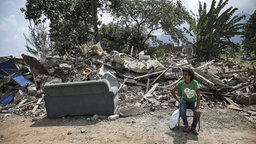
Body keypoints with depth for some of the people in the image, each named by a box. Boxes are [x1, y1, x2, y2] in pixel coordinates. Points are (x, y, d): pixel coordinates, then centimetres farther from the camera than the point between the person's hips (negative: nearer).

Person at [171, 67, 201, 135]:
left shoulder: (195, 83, -19)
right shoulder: (181, 83, -15)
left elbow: (198, 95, -22)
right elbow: (173, 91, -1)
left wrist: (197, 108, -30)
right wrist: (178, 100, -13)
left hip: (193, 101, 0)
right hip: (185, 101, 1)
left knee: (197, 112, -30)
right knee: (182, 111, -31)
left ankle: (193, 128, -8)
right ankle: (186, 126, -6)